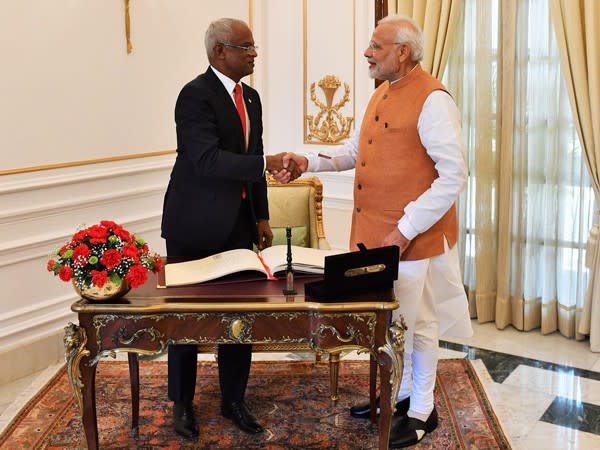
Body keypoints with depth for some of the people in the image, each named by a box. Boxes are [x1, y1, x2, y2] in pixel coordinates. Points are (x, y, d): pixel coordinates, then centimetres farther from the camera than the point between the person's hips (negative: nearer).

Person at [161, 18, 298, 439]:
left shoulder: (251, 97, 10)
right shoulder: (196, 95, -15)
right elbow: (208, 160, -26)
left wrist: (261, 217, 13)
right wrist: (267, 163, -33)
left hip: (238, 223, 7)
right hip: (196, 224, -7)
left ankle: (234, 400, 26)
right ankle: (183, 402, 26)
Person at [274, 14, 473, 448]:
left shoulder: (432, 100, -16)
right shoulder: (382, 94, 12)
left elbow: (454, 176, -20)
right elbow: (354, 150, 20)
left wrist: (406, 230, -21)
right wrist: (309, 161, 4)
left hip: (412, 237, -8)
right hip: (375, 232, 8)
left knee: (415, 322, 6)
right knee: (388, 317, 18)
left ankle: (421, 412, 24)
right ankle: (398, 394, 36)